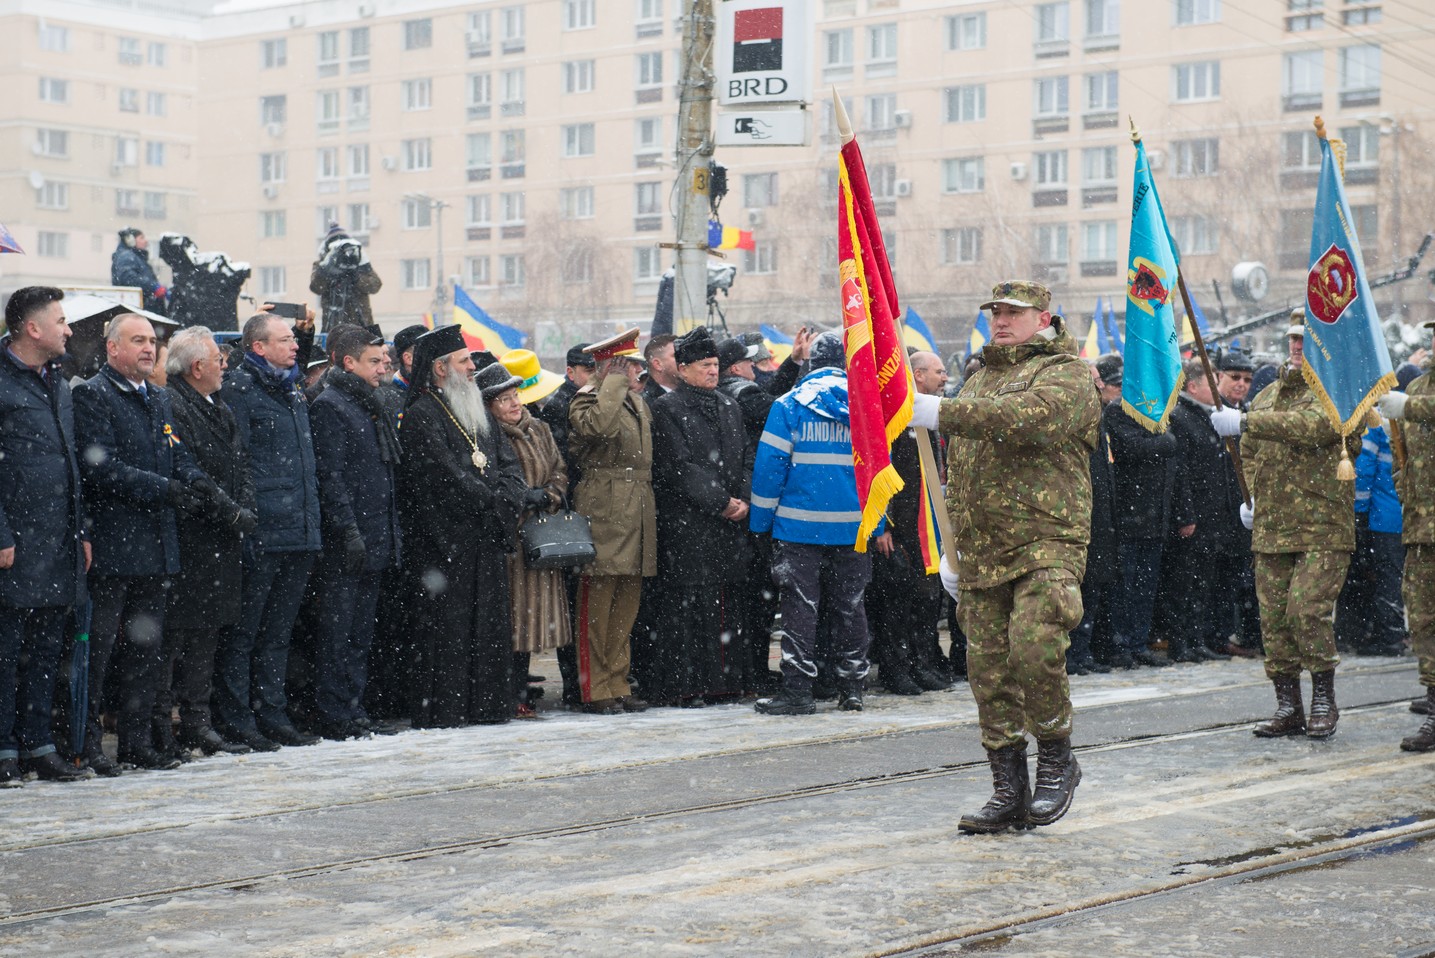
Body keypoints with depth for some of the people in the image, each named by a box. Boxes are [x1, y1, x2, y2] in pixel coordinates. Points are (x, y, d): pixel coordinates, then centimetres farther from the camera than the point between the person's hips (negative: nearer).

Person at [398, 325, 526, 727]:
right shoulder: (420, 417, -8)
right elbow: (447, 479, -16)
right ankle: (440, 709, -3)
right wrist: (491, 503, -11)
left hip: (486, 540, 8)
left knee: (489, 625, 9)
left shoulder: (476, 414, 19)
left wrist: (505, 500, -6)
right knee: (447, 626, -7)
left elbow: (510, 465, 14)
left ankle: (488, 704, 14)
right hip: (445, 540, -8)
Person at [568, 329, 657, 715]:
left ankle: (618, 684, 17)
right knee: (597, 601, -5)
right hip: (603, 512, -8)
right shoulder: (588, 399, -6)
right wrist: (615, 383, -18)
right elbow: (597, 425, -30)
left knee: (628, 600, 10)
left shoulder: (637, 402, 20)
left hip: (638, 509, 8)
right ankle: (595, 689, -2)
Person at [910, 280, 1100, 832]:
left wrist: (940, 413, -26)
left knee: (1034, 650, -23)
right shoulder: (979, 381, 23)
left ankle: (1056, 760, 0)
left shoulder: (1066, 373, -2)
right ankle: (1009, 792, 12)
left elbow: (1028, 418, -24)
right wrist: (951, 548, 21)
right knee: (989, 671, 4)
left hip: (1045, 542, -7)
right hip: (982, 551, 7)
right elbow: (956, 473, 27)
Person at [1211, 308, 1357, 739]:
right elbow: (1250, 453, 30)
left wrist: (1245, 422, -31)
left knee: (1307, 610, -14)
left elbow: (1312, 426, -27)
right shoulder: (1267, 395, 17)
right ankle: (1288, 707, 13)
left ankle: (1324, 700, 3)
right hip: (1271, 527, 6)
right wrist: (1251, 496, 14)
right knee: (1273, 617, 4)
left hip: (1322, 529, -6)